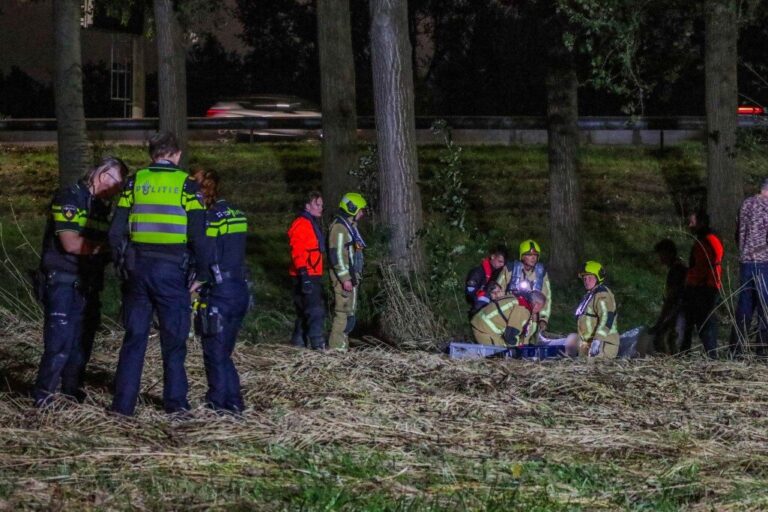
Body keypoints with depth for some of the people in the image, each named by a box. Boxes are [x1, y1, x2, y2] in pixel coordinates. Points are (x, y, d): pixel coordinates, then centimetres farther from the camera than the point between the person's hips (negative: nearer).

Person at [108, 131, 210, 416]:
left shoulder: (135, 182, 5)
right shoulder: (186, 185, -2)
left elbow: (116, 233, 1)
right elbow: (198, 236, -7)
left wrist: (124, 264, 13)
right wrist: (201, 274, 3)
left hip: (138, 268, 2)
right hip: (172, 271, -2)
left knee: (134, 338, 9)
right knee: (174, 340, 9)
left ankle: (123, 403, 7)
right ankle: (175, 403, 11)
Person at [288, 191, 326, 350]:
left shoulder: (313, 224, 19)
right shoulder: (301, 224, -13)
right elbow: (297, 252, -20)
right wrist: (303, 274, -26)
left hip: (314, 275, 10)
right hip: (306, 275, -10)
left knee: (304, 310, 15)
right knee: (315, 310, -13)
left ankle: (299, 341, 21)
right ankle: (317, 343, -16)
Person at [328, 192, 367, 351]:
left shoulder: (350, 226, 20)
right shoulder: (339, 227, -13)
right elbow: (337, 254, -20)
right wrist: (345, 278, -23)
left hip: (351, 276, 11)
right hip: (344, 277, -11)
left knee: (348, 311, 12)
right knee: (344, 311, -12)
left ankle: (342, 345, 16)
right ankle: (336, 346, -12)